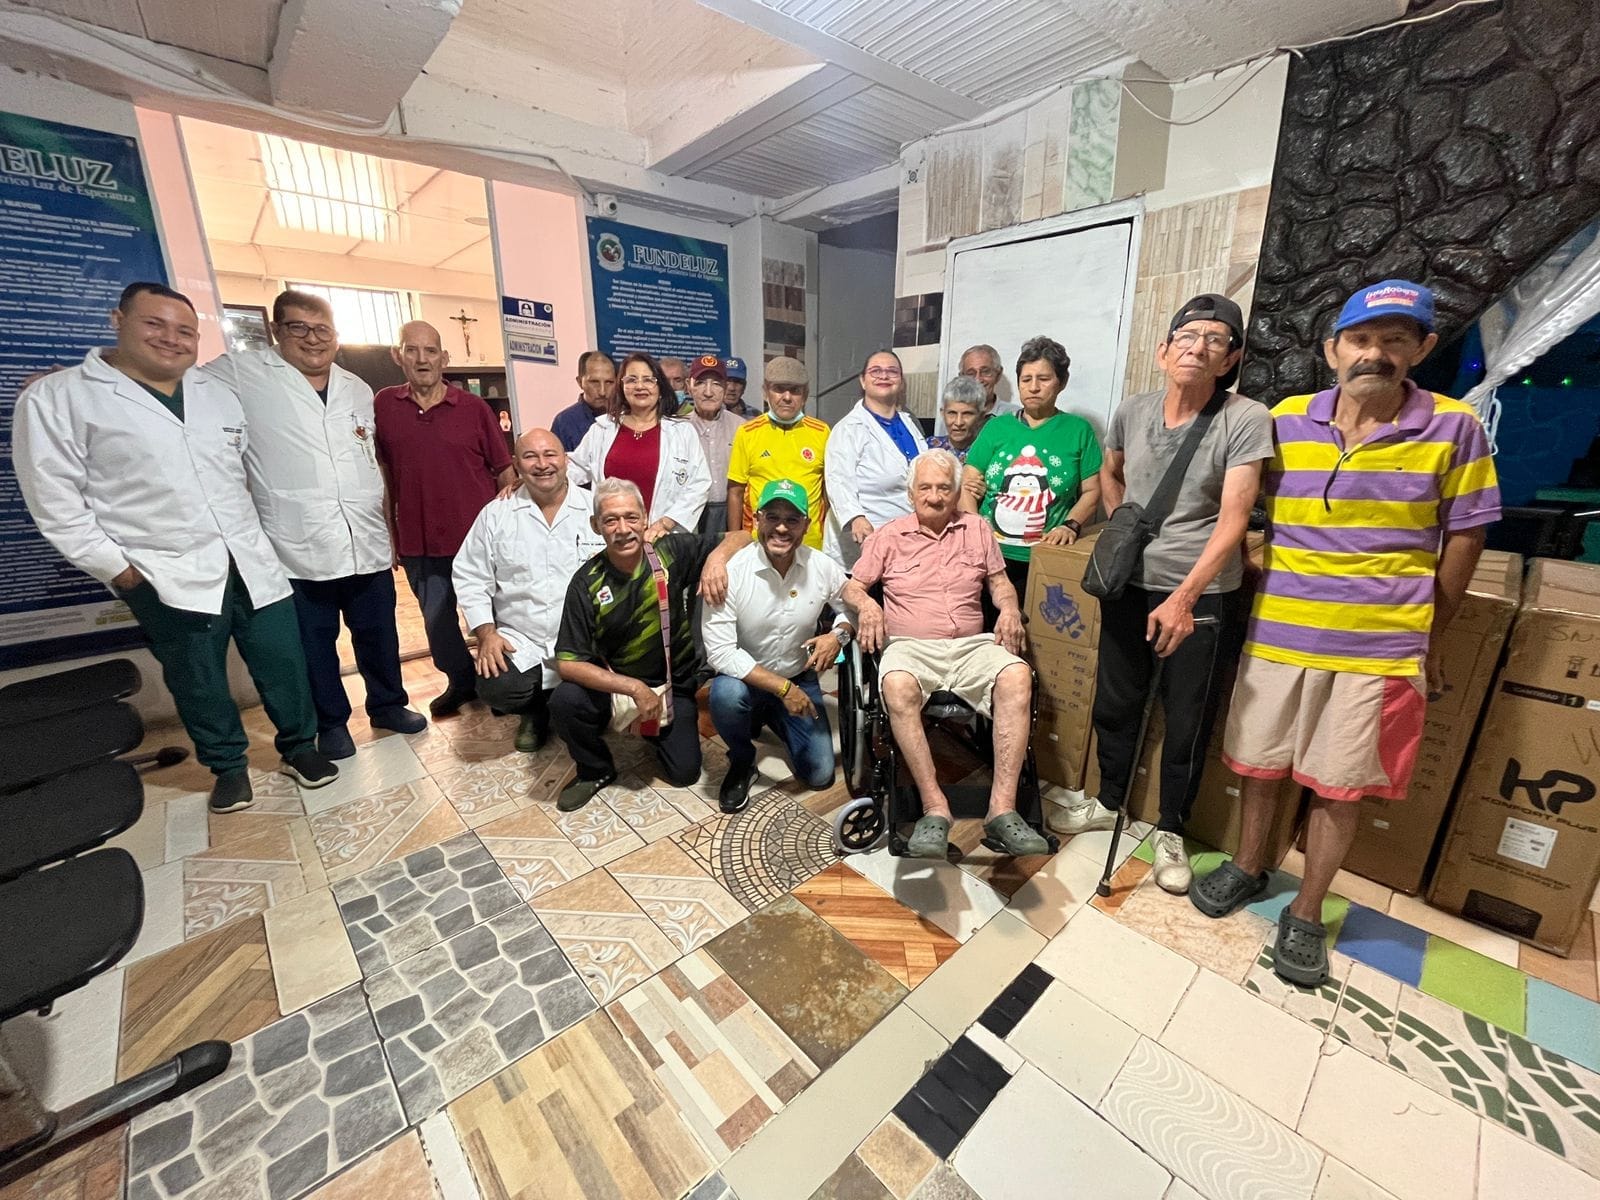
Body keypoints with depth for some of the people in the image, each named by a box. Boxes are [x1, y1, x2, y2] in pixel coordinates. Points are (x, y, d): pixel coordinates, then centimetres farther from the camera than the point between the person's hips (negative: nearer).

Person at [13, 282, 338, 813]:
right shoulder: (56, 398, -1)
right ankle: (228, 766, 26)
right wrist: (113, 566, -7)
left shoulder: (219, 394, 13)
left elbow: (253, 465, 19)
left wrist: (259, 533, 13)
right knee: (199, 684, 8)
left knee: (285, 664, 7)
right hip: (167, 578, -3)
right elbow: (54, 498, -3)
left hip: (253, 564, 3)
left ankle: (299, 748, 25)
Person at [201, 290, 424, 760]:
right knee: (314, 645, 10)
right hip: (299, 551, -3)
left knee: (379, 635, 14)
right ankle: (331, 722, 28)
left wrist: (390, 528, 15)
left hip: (369, 546, 3)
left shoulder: (358, 390, 12)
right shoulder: (241, 373, 0)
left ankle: (387, 704, 33)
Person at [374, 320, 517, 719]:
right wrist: (389, 532, 8)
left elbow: (505, 471, 1)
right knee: (437, 621, 14)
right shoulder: (382, 405, 2)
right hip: (418, 542, 2)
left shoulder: (473, 408, -3)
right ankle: (461, 681, 35)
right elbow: (380, 472, 9)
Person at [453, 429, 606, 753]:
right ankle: (535, 710, 14)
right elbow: (470, 578, 8)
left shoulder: (596, 508, 1)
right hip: (521, 641, 2)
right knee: (495, 689, -23)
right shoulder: (495, 515, 6)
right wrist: (486, 633, -4)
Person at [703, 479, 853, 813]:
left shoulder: (822, 567, -12)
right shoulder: (731, 571, -23)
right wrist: (782, 687, -27)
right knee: (726, 693, -38)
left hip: (800, 679, 3)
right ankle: (741, 762, -2)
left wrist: (839, 634, -18)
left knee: (819, 774, 0)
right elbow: (720, 652, -25)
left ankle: (773, 719, 31)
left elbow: (851, 607, 6)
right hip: (746, 679, -3)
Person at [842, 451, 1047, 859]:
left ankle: (1003, 807, -28)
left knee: (1018, 676, -29)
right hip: (911, 646, -2)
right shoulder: (889, 535, 12)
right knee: (897, 686, -37)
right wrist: (866, 604, -13)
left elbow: (1000, 581, 21)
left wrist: (1009, 608, -1)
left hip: (972, 646, 3)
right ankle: (935, 807, -30)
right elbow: (852, 586, 10)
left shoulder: (977, 529, 19)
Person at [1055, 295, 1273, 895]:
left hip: (1203, 594, -4)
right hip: (1128, 586, 4)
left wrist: (1182, 598, -27)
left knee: (1187, 725, 9)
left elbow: (1233, 519, -18)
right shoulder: (1132, 411, 3)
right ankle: (1108, 801, 38)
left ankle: (1170, 832, 30)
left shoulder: (1246, 420, -10)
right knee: (1114, 704, 15)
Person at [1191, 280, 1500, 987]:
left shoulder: (1454, 429, -3)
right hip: (1277, 635, 2)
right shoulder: (1285, 421, 1)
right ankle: (1249, 868, 37)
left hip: (1380, 650, -1)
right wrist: (1268, 586, 2)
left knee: (1338, 786, 8)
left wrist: (1424, 636, 7)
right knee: (1258, 763, 14)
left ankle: (1305, 914, 27)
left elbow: (1465, 537, 3)